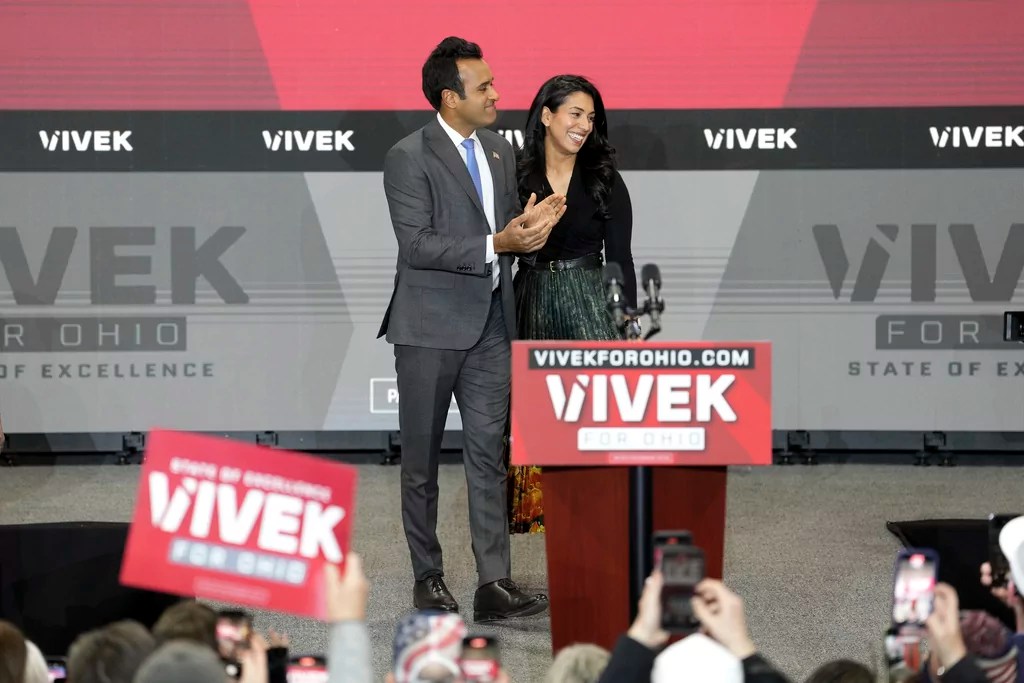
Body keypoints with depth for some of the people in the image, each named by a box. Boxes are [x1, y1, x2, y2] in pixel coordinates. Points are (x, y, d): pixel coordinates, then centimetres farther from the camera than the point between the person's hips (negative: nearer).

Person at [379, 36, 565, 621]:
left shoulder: (499, 151, 12)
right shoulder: (409, 157, -10)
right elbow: (416, 245, -18)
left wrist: (529, 226, -4)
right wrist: (496, 244, -23)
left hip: (490, 325, 5)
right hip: (431, 327, -5)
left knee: (489, 452, 0)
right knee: (422, 457, 6)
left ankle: (495, 584, -3)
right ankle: (428, 577, 17)